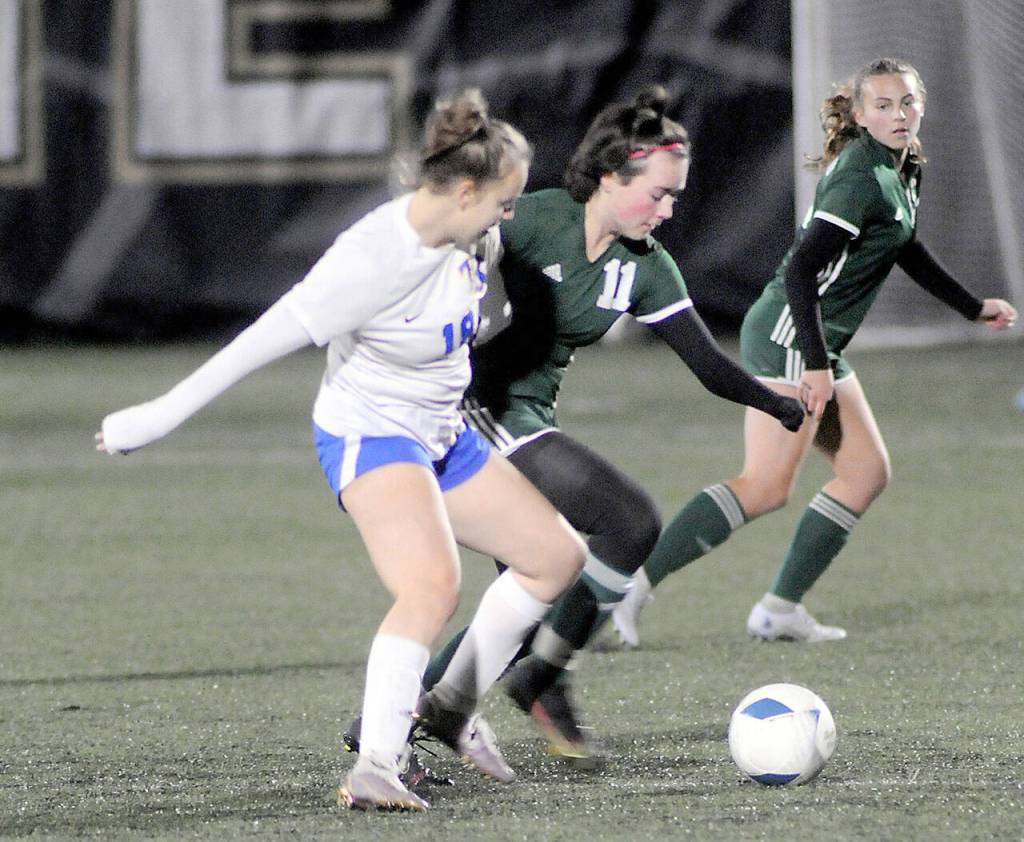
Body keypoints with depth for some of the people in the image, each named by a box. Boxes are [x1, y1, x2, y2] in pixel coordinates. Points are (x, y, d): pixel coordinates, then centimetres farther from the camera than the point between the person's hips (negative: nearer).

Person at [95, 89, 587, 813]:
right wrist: (157, 418, -26)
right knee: (433, 585, -31)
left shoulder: (472, 234, -5)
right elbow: (264, 340, -29)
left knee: (557, 555, 11)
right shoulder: (372, 261, -31)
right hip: (369, 435, -9)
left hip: (443, 439, 9)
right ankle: (374, 769, -32)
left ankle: (453, 710, 20)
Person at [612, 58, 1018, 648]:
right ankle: (632, 584, -20)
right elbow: (802, 268, -24)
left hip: (818, 343, 10)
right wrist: (816, 365, -27)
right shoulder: (862, 178, -18)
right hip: (790, 336, -10)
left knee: (867, 472, 7)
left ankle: (780, 610, 7)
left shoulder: (903, 169, 13)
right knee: (768, 487, -16)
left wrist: (973, 307, 35)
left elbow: (905, 249, 32)